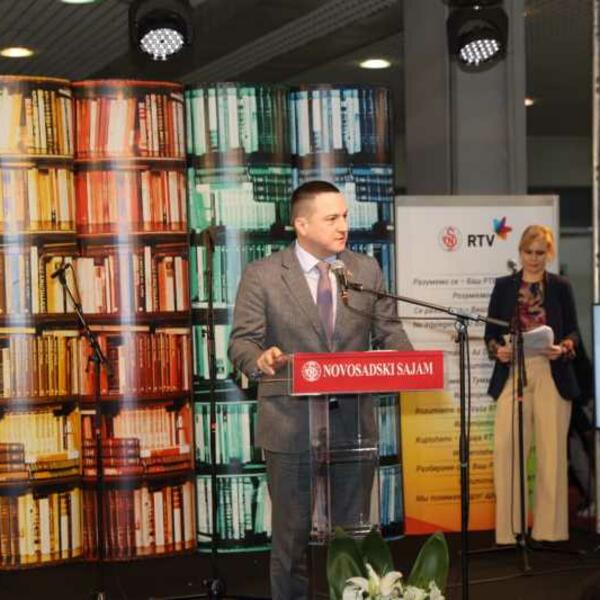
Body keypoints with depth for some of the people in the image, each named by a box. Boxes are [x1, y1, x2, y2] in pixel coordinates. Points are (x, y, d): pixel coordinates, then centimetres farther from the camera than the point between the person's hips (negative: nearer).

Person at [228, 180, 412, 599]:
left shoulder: (367, 270, 7)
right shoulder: (262, 275, -3)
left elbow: (389, 333, 8)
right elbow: (241, 342, -6)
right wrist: (261, 358, -29)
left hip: (353, 420, 3)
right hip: (292, 424, -3)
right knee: (291, 532, 7)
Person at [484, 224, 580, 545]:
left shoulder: (560, 287, 10)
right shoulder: (504, 286, 10)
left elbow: (573, 332, 8)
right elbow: (490, 332, 8)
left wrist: (563, 347, -12)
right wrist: (497, 349, -12)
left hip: (552, 375, 0)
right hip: (513, 374, 0)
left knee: (552, 449, 0)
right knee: (506, 447, -8)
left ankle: (550, 529, 8)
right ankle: (508, 530, -1)